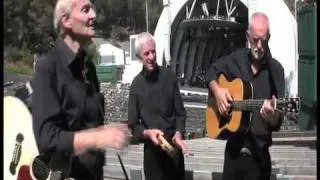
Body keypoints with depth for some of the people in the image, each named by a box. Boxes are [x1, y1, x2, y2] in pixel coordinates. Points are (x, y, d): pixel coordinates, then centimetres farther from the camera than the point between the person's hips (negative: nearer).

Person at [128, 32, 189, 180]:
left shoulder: (169, 77, -3)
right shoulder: (136, 85, -5)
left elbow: (180, 113, 2)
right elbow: (133, 125, 0)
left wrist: (178, 134, -14)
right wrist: (147, 133, -17)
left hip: (174, 146, 1)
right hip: (152, 150, -1)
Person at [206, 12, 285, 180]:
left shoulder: (276, 70, -9)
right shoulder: (237, 58, 2)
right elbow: (212, 71, 15)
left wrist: (273, 117, -35)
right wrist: (217, 91, -5)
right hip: (233, 147, 3)